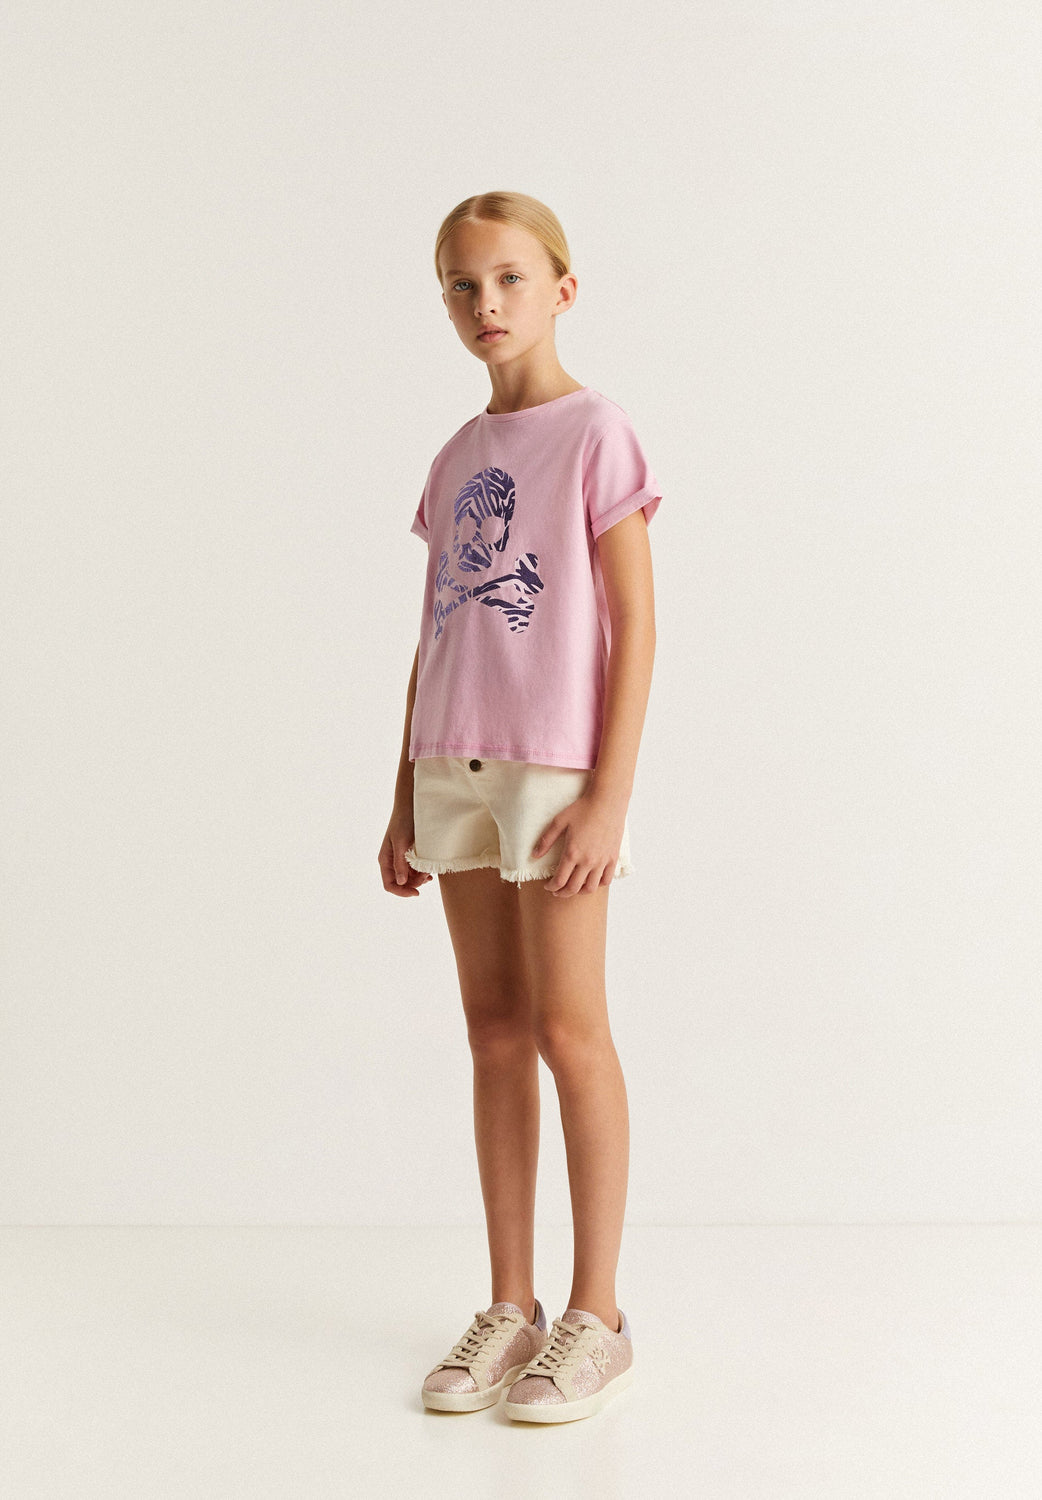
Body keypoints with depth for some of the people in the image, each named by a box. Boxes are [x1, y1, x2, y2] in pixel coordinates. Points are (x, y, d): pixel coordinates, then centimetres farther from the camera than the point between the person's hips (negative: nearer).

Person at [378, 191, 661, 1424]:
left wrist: (608, 795, -16)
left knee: (567, 1031, -2)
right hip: (456, 764, 6)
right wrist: (405, 801, 12)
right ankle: (510, 1308, 18)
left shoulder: (595, 434, -4)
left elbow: (635, 626, -9)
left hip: (558, 767, -6)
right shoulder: (456, 460, 14)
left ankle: (594, 1318, 10)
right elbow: (433, 639, 15)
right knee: (493, 1031, 9)